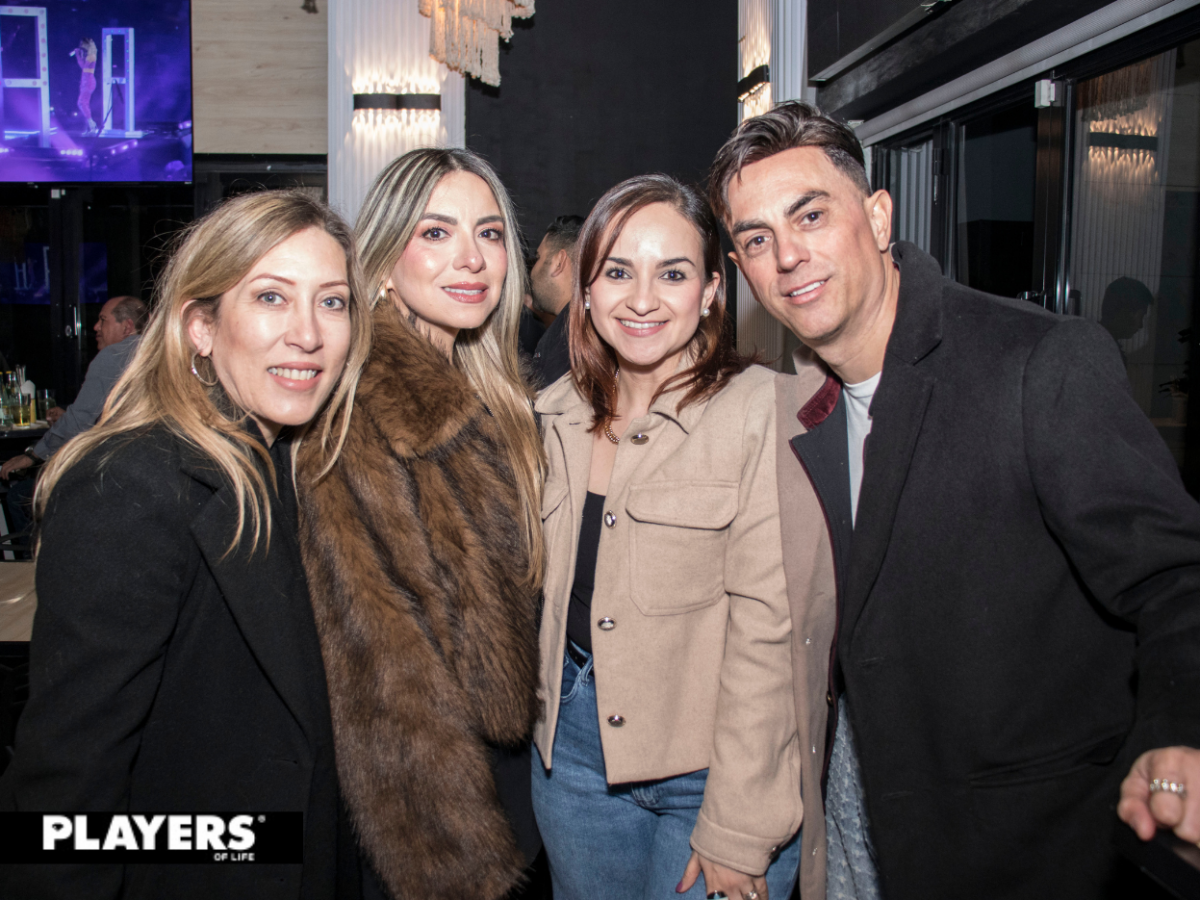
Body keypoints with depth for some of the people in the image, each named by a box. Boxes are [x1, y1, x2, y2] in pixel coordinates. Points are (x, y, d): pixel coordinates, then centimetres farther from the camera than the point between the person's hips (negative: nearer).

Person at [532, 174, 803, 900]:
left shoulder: (762, 411, -14)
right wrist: (551, 716, 8)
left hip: (717, 762, -5)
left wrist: (737, 832, -15)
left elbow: (765, 628, -16)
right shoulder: (556, 416, 4)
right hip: (574, 750, 5)